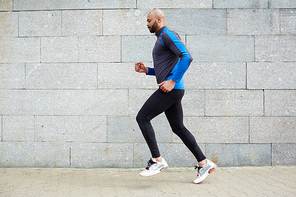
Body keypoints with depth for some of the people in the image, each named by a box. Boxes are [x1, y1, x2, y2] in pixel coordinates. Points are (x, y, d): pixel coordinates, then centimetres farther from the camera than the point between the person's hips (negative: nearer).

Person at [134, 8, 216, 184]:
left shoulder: (168, 35, -6)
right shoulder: (161, 40, 26)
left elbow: (187, 57, -20)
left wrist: (172, 81, -23)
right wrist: (146, 70, 17)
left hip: (172, 89, -10)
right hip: (171, 90, 10)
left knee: (142, 117, -10)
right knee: (178, 128, 10)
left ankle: (157, 160, -8)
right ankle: (204, 163, 13)